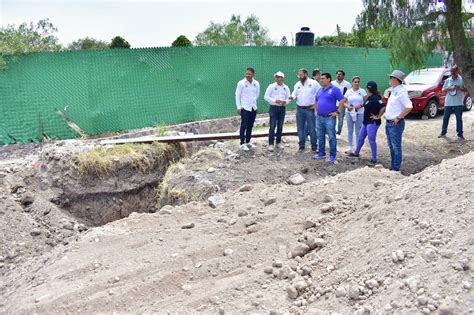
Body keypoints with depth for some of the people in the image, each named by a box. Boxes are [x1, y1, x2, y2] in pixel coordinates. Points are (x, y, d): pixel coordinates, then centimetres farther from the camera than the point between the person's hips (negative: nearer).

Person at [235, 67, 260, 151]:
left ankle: (248, 142, 21)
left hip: (253, 107, 5)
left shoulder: (256, 83, 4)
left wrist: (253, 101, 10)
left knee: (250, 126, 10)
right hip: (245, 108, -5)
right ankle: (242, 144, -2)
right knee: (244, 126, -6)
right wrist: (239, 107, -8)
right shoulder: (241, 83, -7)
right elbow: (237, 95, -5)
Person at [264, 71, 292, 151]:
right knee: (272, 126, -7)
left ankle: (278, 142, 19)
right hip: (274, 107, -3)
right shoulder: (271, 86, -1)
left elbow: (289, 98, 10)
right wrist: (275, 101, -17)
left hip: (282, 108, 4)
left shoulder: (286, 87, 9)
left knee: (280, 126, 8)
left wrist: (284, 102, -11)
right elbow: (266, 97, -6)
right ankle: (271, 144, -4)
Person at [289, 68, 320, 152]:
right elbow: (295, 93, 10)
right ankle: (301, 146, 19)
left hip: (309, 108, -4)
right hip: (299, 109, 5)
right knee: (300, 128, 9)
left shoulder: (313, 83, -4)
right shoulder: (297, 84, 10)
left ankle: (314, 147, 7)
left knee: (312, 129, -1)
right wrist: (292, 96, -13)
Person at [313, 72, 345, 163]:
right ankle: (321, 153, 26)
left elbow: (342, 101, -11)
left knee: (332, 137, -2)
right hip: (319, 117, 7)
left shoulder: (335, 89, -7)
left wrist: (337, 112, -13)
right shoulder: (320, 90, 14)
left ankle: (332, 156, 2)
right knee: (320, 137, 14)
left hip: (329, 118, -7)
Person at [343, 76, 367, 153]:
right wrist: (347, 106, -14)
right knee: (350, 130, 8)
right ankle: (349, 147, 17)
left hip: (360, 113, -2)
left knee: (358, 131, 2)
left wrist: (360, 105, -16)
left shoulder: (362, 91, 1)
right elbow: (344, 102, 6)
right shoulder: (348, 91, 5)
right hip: (349, 113, 2)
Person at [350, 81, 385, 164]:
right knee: (360, 138, 19)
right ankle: (356, 153, 35)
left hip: (373, 123, -10)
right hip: (366, 122, 10)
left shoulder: (375, 98, -19)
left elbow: (383, 107, -29)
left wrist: (378, 117, -20)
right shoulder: (369, 97, 10)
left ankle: (374, 159, 6)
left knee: (372, 140, -3)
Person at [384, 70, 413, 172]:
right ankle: (393, 166, 26)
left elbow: (409, 107, -23)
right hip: (389, 122, 10)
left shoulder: (401, 91, -15)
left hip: (396, 123, -10)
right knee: (391, 146, 16)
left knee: (396, 147, -4)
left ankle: (396, 168, 2)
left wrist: (398, 118, -20)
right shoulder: (394, 91, 14)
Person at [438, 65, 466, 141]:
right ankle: (443, 132, 18)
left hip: (458, 103, -3)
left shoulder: (461, 80, 0)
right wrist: (448, 88, -9)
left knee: (459, 119, 1)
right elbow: (443, 90, 11)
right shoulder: (448, 80, 10)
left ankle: (460, 135, 5)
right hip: (448, 103, 3)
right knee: (445, 118, 7)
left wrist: (460, 88, -19)